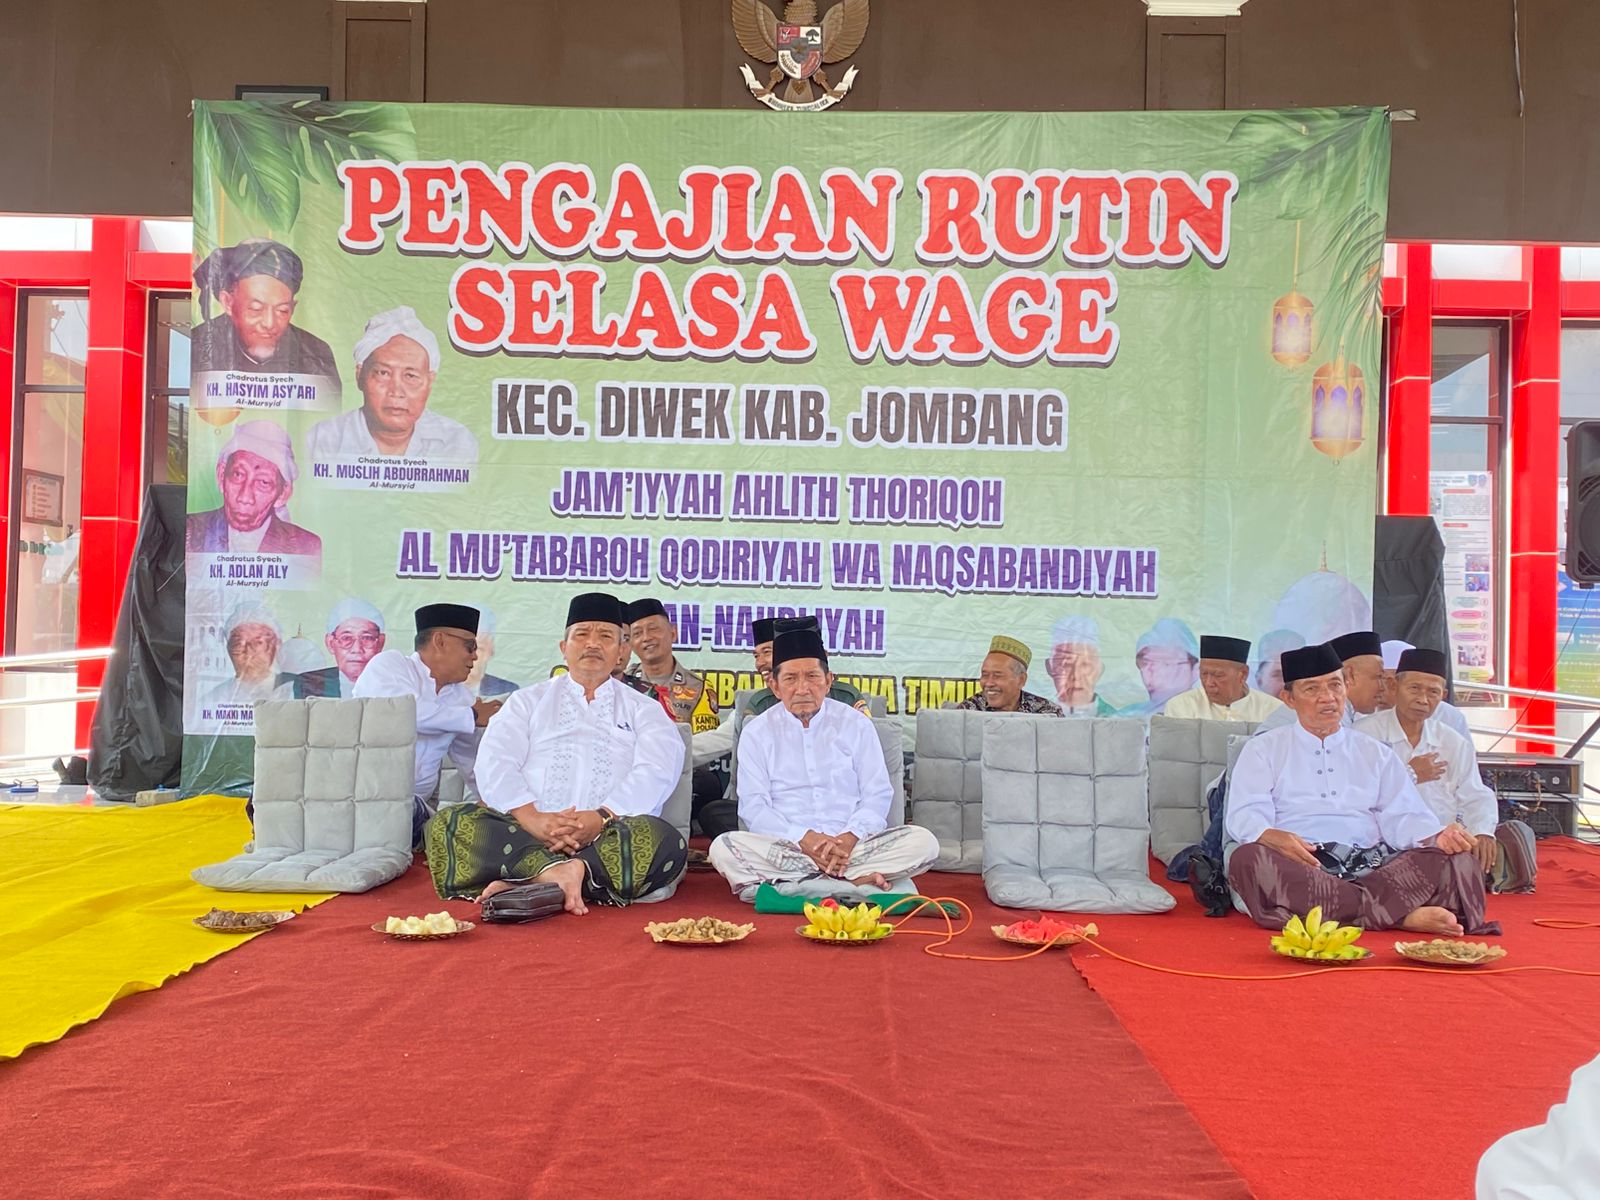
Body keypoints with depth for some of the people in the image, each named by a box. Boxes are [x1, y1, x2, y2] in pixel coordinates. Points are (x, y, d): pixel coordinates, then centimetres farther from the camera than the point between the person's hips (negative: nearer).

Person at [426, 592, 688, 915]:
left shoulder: (643, 709, 20)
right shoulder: (528, 701, 23)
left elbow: (657, 771, 1)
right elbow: (494, 763, 6)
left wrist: (603, 818, -18)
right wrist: (531, 817, -15)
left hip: (610, 838, 0)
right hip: (525, 834, 1)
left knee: (663, 840, -34)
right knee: (449, 824, -26)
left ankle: (521, 885, -36)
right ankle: (555, 871, -40)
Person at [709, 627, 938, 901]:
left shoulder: (856, 724, 10)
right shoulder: (756, 732, 7)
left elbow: (877, 794, 4)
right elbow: (753, 807, -1)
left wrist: (850, 837, -15)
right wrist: (803, 839, -17)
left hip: (852, 845, 1)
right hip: (786, 846, -1)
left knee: (923, 842, -23)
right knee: (724, 848, -30)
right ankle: (855, 881, -26)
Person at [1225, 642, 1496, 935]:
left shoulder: (1376, 754, 27)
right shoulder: (1263, 750, 16)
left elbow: (1402, 817, 14)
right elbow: (1245, 817, 1)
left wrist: (1439, 836, -9)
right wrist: (1277, 838, -22)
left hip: (1371, 867, 3)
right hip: (1298, 868, -3)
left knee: (1458, 861, -20)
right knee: (1249, 859, -36)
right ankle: (1401, 915, -35)